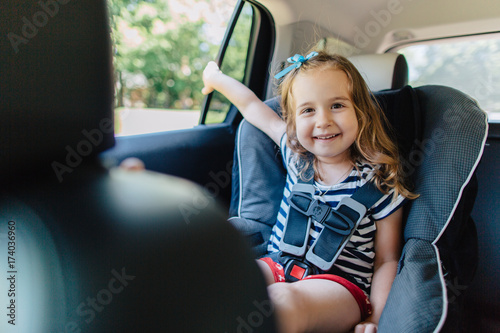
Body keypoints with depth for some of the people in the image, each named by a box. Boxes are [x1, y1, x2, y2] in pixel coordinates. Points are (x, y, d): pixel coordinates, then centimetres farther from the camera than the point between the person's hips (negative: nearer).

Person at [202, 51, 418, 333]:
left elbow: (387, 260, 1)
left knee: (282, 300, -37)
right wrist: (215, 77, 33)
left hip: (341, 282, -4)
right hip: (277, 266, 4)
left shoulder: (379, 182, -6)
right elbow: (252, 105, 18)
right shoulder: (296, 154, 4)